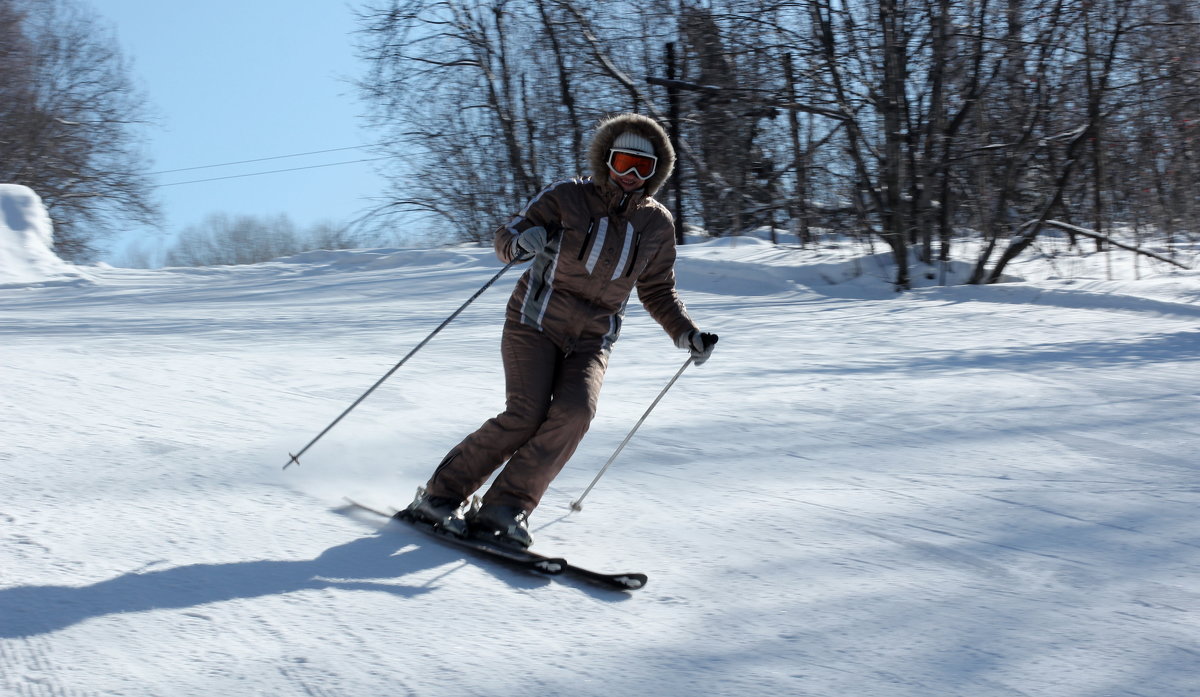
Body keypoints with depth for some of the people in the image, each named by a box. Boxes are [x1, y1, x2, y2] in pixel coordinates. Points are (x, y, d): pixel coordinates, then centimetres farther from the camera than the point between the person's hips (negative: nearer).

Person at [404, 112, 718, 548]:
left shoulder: (658, 225, 4)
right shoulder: (567, 198, -6)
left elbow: (658, 293, 17)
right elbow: (505, 238, -3)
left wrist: (687, 334, 2)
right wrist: (524, 240, -26)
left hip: (591, 339, 3)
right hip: (536, 321, -3)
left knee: (575, 411, -24)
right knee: (526, 416, -21)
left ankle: (504, 509, -18)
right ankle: (441, 495, -6)